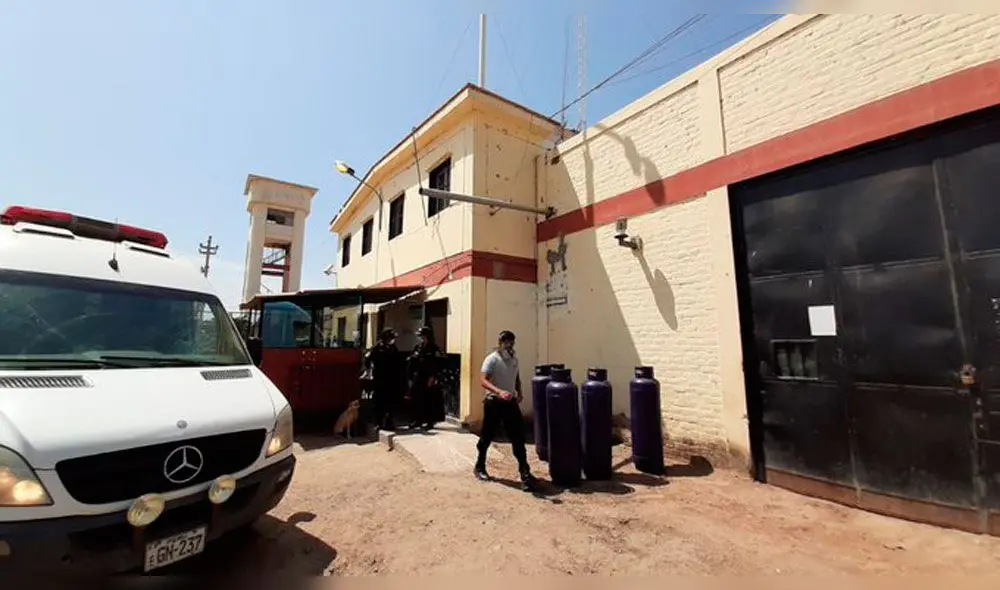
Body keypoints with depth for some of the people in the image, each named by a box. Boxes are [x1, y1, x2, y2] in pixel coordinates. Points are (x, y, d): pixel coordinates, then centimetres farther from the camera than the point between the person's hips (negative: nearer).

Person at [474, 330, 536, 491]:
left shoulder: (514, 359, 8)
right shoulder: (491, 359, -14)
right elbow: (483, 381, -25)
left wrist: (519, 393, 4)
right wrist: (499, 391, -39)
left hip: (510, 402, 5)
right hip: (494, 402, -5)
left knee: (518, 436, 0)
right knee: (487, 437, 10)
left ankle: (524, 472, 6)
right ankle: (480, 467, 30)